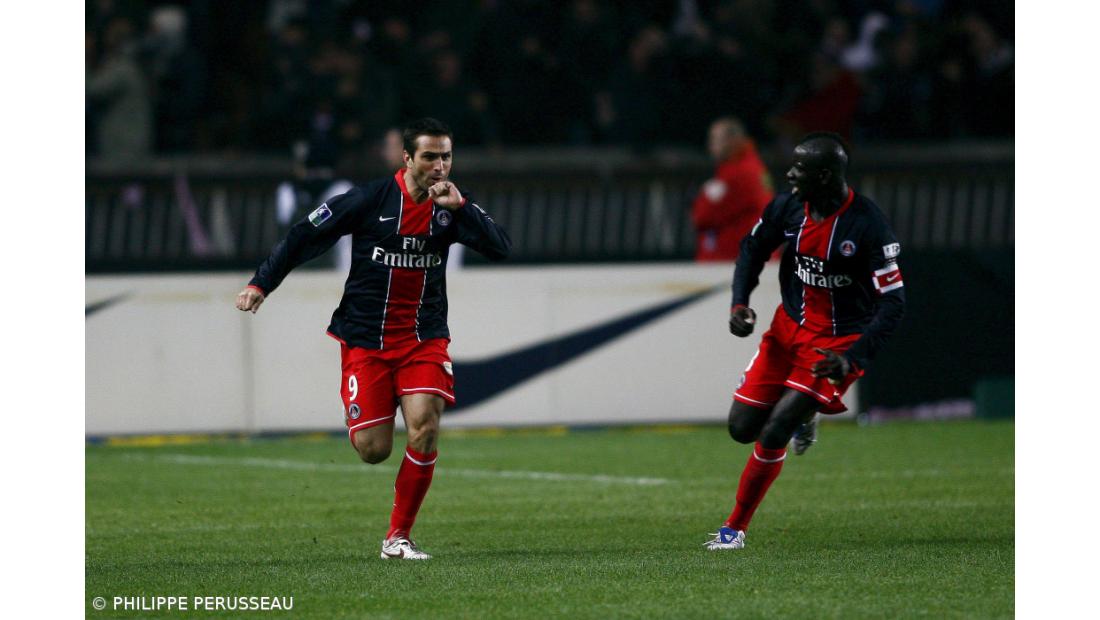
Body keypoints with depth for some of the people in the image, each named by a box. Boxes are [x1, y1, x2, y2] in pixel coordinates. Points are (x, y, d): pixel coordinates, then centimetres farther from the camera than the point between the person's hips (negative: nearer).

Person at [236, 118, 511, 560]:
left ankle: (398, 537, -4)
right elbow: (304, 237, -3)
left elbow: (500, 249, -10)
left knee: (424, 430, -18)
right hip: (365, 338, -2)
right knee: (373, 450, -7)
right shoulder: (370, 200, -10)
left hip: (424, 339, 2)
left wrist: (459, 206, -21)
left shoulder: (451, 206, 0)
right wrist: (261, 284, -7)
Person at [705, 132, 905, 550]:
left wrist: (852, 360, -29)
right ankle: (799, 415, 33)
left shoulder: (867, 226, -25)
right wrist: (739, 301, -3)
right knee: (742, 428, 2)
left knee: (772, 435, -15)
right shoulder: (787, 208, -8)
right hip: (789, 326, 6)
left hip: (838, 340, -6)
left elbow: (893, 303, -22)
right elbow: (753, 248, 13)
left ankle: (735, 528, 2)